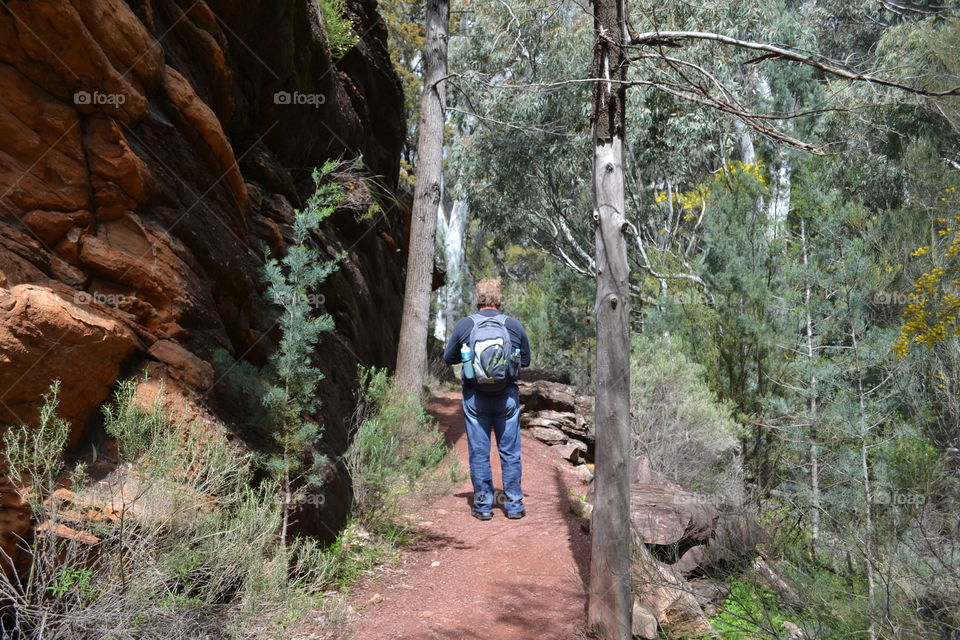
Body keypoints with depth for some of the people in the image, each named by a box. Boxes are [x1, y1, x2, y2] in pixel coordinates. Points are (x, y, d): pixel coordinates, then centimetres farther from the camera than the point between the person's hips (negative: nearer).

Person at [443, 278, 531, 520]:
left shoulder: (465, 324, -3)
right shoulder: (514, 325, -1)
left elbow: (448, 357, 8)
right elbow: (526, 360, 11)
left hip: (475, 397, 0)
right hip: (507, 396, 1)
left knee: (479, 453, 7)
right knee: (510, 452, 9)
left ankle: (483, 505, 12)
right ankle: (514, 504, 14)